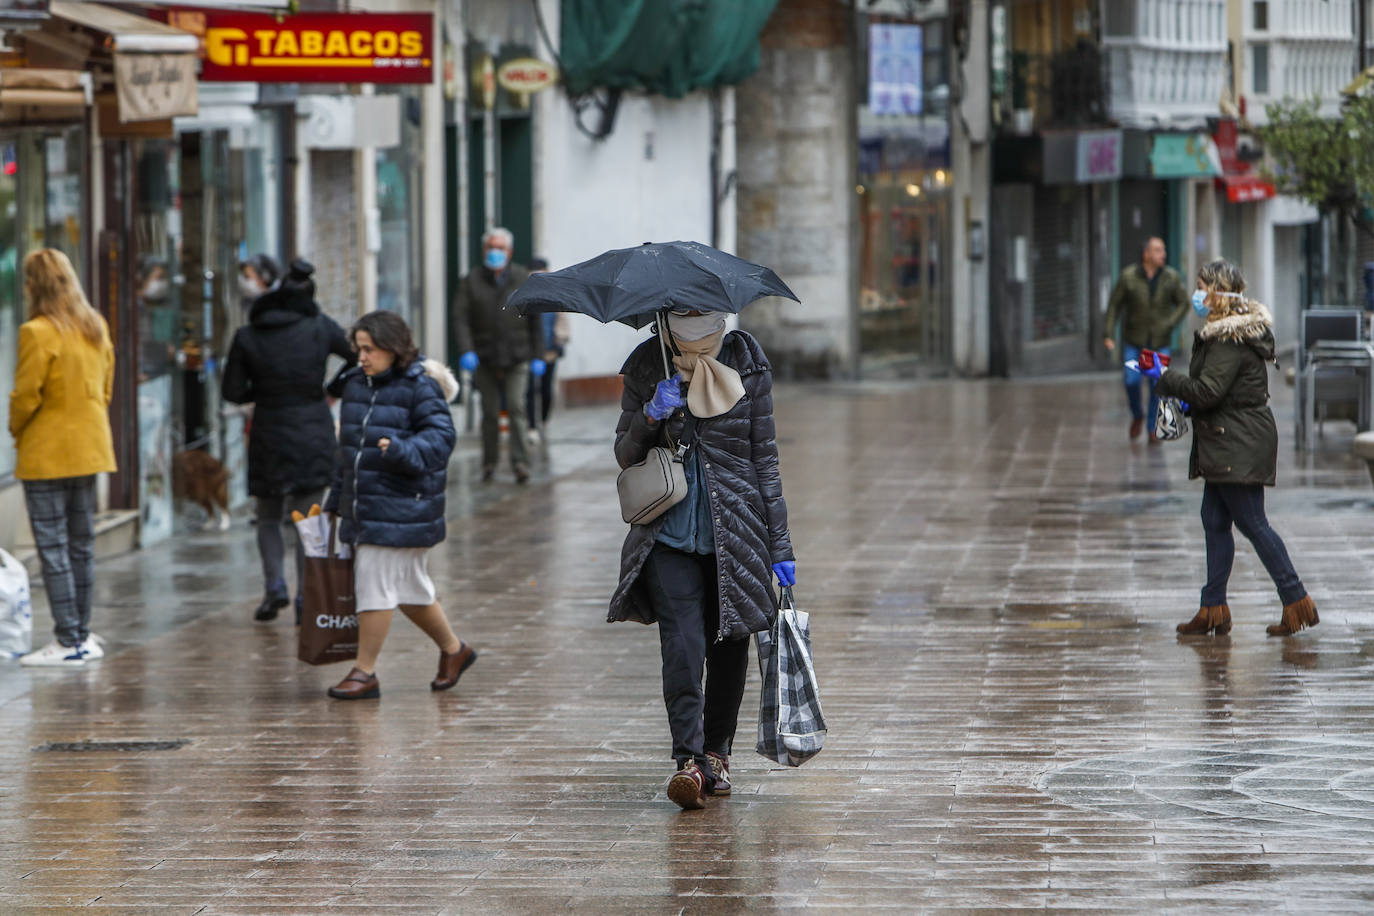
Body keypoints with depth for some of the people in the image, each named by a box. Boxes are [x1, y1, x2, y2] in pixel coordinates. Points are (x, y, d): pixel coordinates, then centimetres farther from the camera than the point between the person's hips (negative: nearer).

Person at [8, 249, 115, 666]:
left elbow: (26, 396, -15)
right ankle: (82, 634, 18)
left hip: (47, 455, -7)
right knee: (81, 544, 14)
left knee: (52, 546, -3)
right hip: (89, 450, 7)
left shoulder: (37, 333, -17)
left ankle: (68, 641, -5)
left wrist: (17, 432, 3)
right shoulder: (96, 328, 6)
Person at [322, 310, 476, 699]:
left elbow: (440, 437, -16)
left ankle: (365, 672, -2)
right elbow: (347, 446, 21)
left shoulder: (420, 387, -10)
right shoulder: (355, 385, 13)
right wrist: (336, 499, 23)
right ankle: (453, 649, 33)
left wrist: (403, 450, -33)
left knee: (375, 585, -9)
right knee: (409, 587, 15)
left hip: (401, 510, -8)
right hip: (363, 504, 8)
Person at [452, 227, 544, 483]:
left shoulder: (523, 279, 8)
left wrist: (537, 355, 6)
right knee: (490, 412, 5)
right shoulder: (471, 282, 5)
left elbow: (535, 320, 10)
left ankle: (521, 462, -15)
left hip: (516, 358, -1)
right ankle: (489, 462, 16)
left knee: (516, 407, -12)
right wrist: (466, 351, -17)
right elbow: (460, 319, -3)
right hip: (485, 359, 1)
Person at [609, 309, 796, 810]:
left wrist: (779, 543, 3)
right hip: (668, 534, 0)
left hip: (734, 532, 1)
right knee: (682, 646, -14)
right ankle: (690, 759, -17)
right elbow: (625, 455, 9)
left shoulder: (745, 363, 3)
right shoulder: (647, 365, 4)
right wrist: (650, 417, -13)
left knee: (729, 646, 6)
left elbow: (765, 457, 5)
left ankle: (717, 751, 23)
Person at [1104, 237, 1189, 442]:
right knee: (1132, 381, -10)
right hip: (1134, 340, -1)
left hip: (1160, 341, 1)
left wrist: (1168, 325, -16)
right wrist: (1109, 334, -8)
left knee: (1158, 384, -3)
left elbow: (1183, 304, -1)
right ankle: (1137, 416, 18)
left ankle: (1153, 428, 11)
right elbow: (1114, 305, -3)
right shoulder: (1129, 277, -10)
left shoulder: (1172, 277, -7)